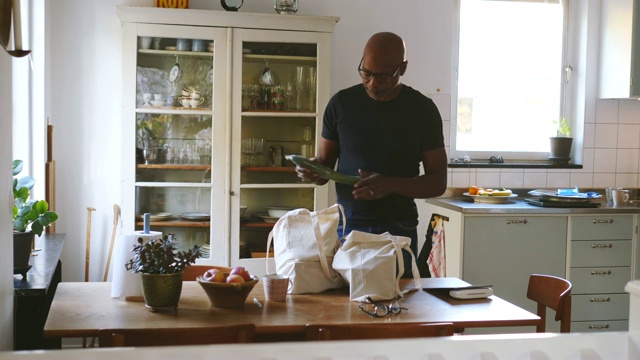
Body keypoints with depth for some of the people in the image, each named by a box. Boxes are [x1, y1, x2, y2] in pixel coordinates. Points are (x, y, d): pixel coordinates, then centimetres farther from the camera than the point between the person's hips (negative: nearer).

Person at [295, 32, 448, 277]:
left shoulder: (422, 109, -1)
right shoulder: (342, 103, 1)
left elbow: (438, 182, -1)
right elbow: (324, 163, 9)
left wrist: (391, 185, -18)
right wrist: (312, 171, -15)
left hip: (399, 230, -1)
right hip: (346, 227, 1)